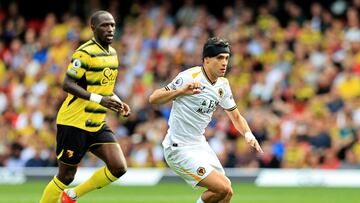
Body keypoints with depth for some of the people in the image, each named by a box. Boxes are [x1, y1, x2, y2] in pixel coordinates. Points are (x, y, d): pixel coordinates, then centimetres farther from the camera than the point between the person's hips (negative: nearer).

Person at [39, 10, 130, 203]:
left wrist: (117, 102, 6)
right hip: (74, 122, -8)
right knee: (66, 176, 0)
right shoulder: (85, 53, -16)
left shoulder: (112, 53, 11)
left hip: (98, 124, 8)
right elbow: (67, 85, -22)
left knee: (119, 168, -6)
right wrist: (99, 99, -29)